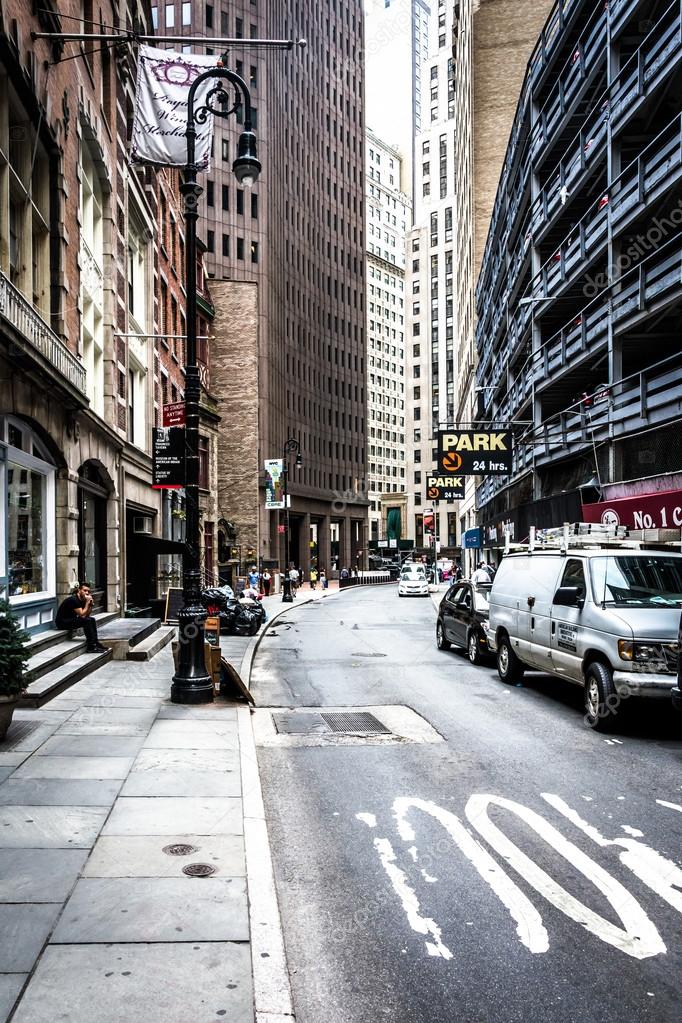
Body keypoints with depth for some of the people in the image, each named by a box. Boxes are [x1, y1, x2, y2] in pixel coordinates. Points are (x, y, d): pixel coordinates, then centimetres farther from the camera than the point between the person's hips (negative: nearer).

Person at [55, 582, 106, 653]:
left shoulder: (82, 600, 7)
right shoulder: (73, 599, -21)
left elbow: (87, 615, 5)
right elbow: (82, 615, -24)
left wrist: (90, 603, -6)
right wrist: (87, 602, -19)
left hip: (70, 620, 10)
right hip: (62, 622, -10)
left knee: (92, 620, 4)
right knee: (87, 621, -23)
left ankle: (95, 643, 2)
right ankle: (91, 647, -19)